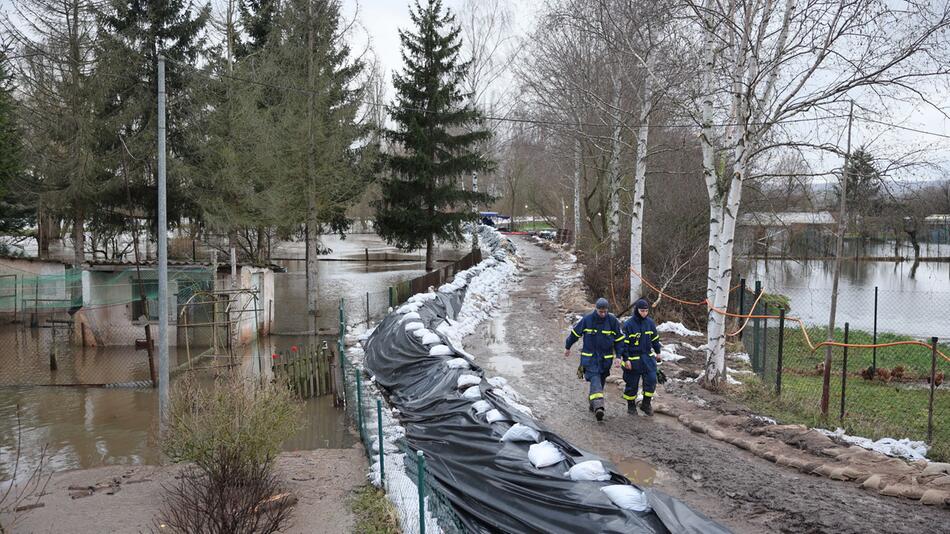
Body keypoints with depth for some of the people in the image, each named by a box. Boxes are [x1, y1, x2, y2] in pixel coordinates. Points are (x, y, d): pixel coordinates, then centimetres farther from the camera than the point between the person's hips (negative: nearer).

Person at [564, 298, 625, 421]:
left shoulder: (612, 320, -4)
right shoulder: (587, 319, -7)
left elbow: (619, 339, 5)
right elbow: (575, 333, 6)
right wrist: (567, 347, 16)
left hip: (606, 358, 3)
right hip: (589, 357, -3)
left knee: (601, 381, 10)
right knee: (595, 380, -17)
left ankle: (592, 402, 28)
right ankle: (598, 406, -29)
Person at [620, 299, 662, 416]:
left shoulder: (650, 322, 2)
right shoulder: (629, 324, -13)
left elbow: (655, 338, 17)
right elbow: (624, 343, -12)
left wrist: (657, 352, 20)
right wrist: (626, 359, -14)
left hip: (647, 357, 4)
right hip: (633, 359, -4)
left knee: (651, 380, -4)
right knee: (632, 384, 5)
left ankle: (646, 404, 14)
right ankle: (631, 405, 23)